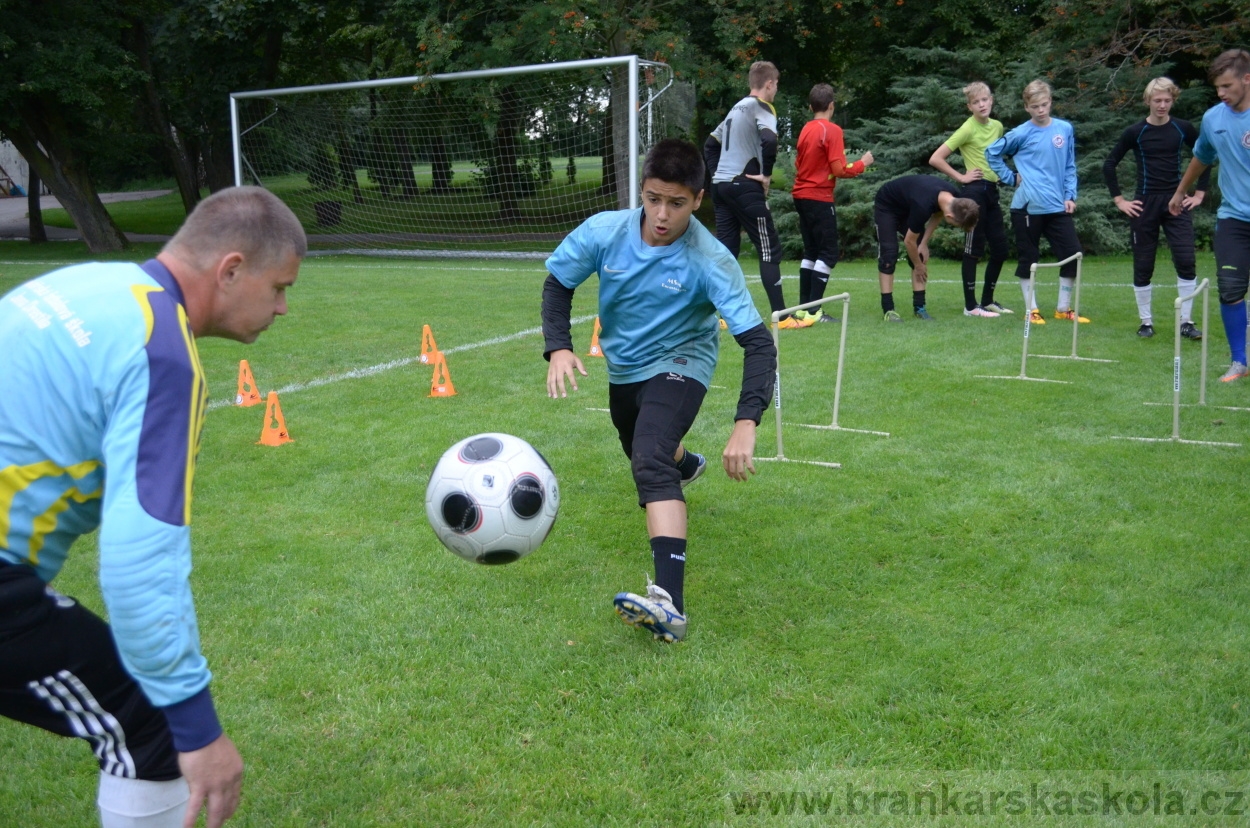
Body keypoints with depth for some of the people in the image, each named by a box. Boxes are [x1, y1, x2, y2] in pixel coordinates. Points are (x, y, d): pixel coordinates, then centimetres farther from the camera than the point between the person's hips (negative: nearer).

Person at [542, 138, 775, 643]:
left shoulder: (710, 260, -29)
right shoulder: (604, 231, -20)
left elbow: (758, 343, -32)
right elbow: (557, 284, -4)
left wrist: (746, 423, -45)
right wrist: (558, 347, -21)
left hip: (679, 364, -5)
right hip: (623, 368, 6)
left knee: (650, 462, -31)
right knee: (642, 455, 29)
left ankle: (669, 604, -40)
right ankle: (684, 464, 68)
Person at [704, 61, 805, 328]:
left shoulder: (737, 108, 20)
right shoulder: (761, 108, -6)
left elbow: (710, 144, 24)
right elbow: (769, 139, -26)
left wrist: (718, 171, 16)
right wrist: (766, 175, -15)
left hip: (721, 185, 8)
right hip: (745, 187, -8)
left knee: (726, 250, 10)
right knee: (770, 250, -3)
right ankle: (781, 316, -2)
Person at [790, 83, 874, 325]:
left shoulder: (805, 129, 10)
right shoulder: (832, 130, -11)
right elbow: (838, 170, -15)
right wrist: (862, 164, -1)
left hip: (801, 196, 8)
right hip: (819, 198, -8)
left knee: (811, 252, 15)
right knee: (828, 254, -4)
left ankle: (803, 306, 14)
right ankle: (813, 310, -9)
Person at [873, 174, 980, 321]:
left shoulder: (955, 199, -22)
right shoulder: (923, 206, -42)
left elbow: (937, 215, 1)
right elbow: (909, 241, -27)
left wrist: (924, 244, -5)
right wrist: (918, 266, -12)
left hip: (907, 206, 7)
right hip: (886, 206, -7)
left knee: (921, 254, -2)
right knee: (889, 253, -16)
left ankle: (919, 307, 0)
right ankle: (888, 309, -14)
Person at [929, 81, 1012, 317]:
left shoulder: (998, 126, 11)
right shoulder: (968, 129, -10)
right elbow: (935, 159, -14)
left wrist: (1001, 173, 11)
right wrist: (960, 176, -11)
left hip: (992, 191, 7)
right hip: (975, 191, -7)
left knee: (1000, 249, 9)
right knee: (974, 249, -4)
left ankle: (987, 301, 21)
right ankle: (971, 305, 3)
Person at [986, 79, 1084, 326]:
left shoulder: (1065, 129, 5)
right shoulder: (1022, 133, -4)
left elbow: (1070, 167, 11)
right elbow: (992, 153, 5)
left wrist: (1070, 196, 3)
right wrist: (1011, 178, 0)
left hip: (1058, 206, 3)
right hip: (1027, 206, -3)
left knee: (1073, 255, 2)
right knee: (1028, 259, 5)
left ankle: (1063, 308, 15)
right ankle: (1031, 309, 17)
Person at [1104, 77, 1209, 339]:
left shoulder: (1183, 129, 2)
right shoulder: (1135, 132, -2)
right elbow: (1109, 165, 3)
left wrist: (1200, 193, 8)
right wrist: (1119, 200, -1)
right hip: (1145, 204, -1)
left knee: (1186, 262, -8)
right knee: (1143, 266, 3)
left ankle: (1186, 322, 1)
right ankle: (1146, 322, 15)